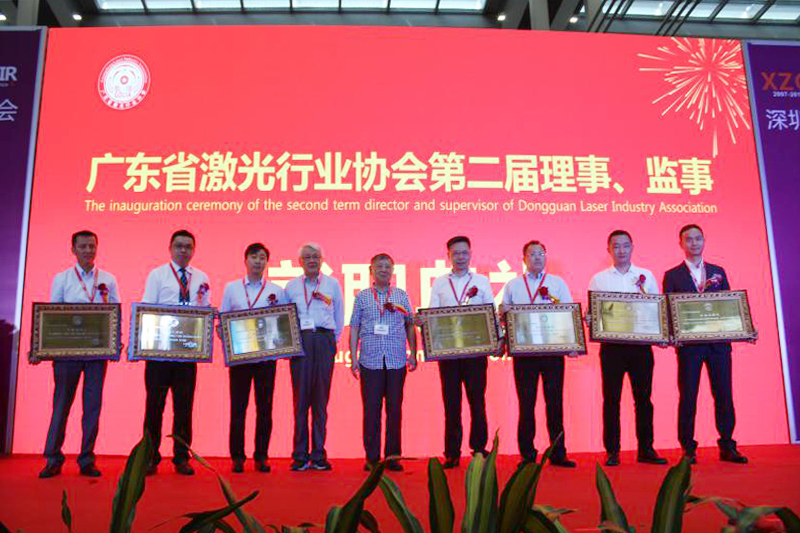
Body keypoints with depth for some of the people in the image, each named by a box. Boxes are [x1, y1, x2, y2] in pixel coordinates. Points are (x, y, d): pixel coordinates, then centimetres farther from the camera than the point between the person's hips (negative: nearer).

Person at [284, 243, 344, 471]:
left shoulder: (332, 284, 11)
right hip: (299, 341, 0)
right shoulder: (291, 286, 12)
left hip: (324, 342, 0)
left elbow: (339, 318, 14)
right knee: (300, 396, -2)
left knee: (321, 397, 0)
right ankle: (300, 455, 3)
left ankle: (318, 454, 7)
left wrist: (331, 340, 9)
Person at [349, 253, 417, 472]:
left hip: (396, 361, 1)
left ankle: (392, 456, 13)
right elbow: (354, 328, 8)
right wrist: (353, 358, 3)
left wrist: (413, 353, 6)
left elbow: (410, 325, 13)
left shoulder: (401, 295, 10)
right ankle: (372, 457, 11)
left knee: (394, 409, 3)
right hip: (370, 361, -1)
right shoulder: (362, 297, 7)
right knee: (371, 409, 1)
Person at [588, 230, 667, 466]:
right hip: (612, 346, -1)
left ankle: (646, 449, 12)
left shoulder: (646, 276, 11)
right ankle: (612, 451, 7)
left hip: (640, 343, 1)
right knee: (611, 398, 0)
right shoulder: (598, 279, 8)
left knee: (643, 397, 3)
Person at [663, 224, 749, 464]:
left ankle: (727, 446, 13)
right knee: (688, 396, 1)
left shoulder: (718, 272, 14)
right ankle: (688, 449, 8)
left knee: (724, 393, 3)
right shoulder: (672, 276, 5)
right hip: (689, 344, -2)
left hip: (718, 342, 3)